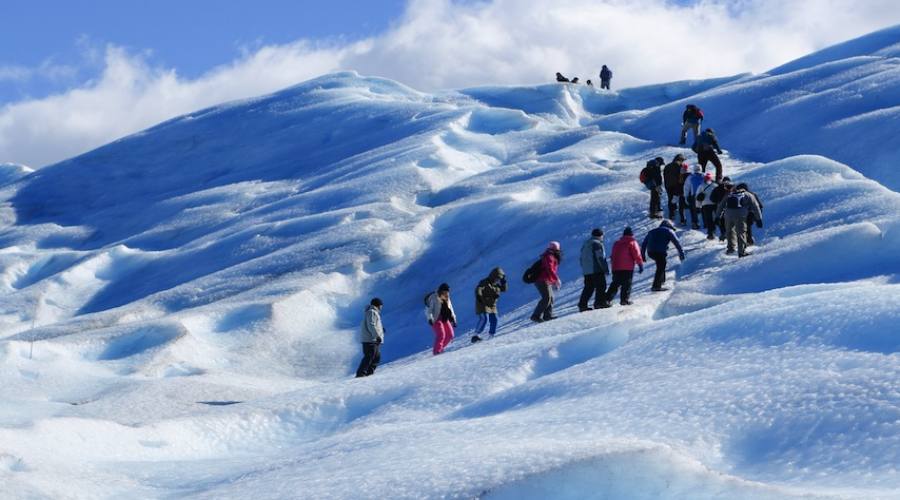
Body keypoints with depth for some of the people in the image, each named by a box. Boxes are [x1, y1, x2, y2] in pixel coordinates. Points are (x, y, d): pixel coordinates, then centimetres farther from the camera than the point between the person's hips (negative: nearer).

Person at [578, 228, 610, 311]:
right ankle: (599, 303, -9)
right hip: (597, 270, -8)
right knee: (601, 286, -3)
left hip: (586, 271, 8)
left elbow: (582, 258, 22)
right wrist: (606, 269, -11)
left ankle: (582, 305, 5)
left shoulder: (585, 244, 18)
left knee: (588, 288, 11)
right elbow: (600, 258, -15)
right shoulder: (597, 244, -10)